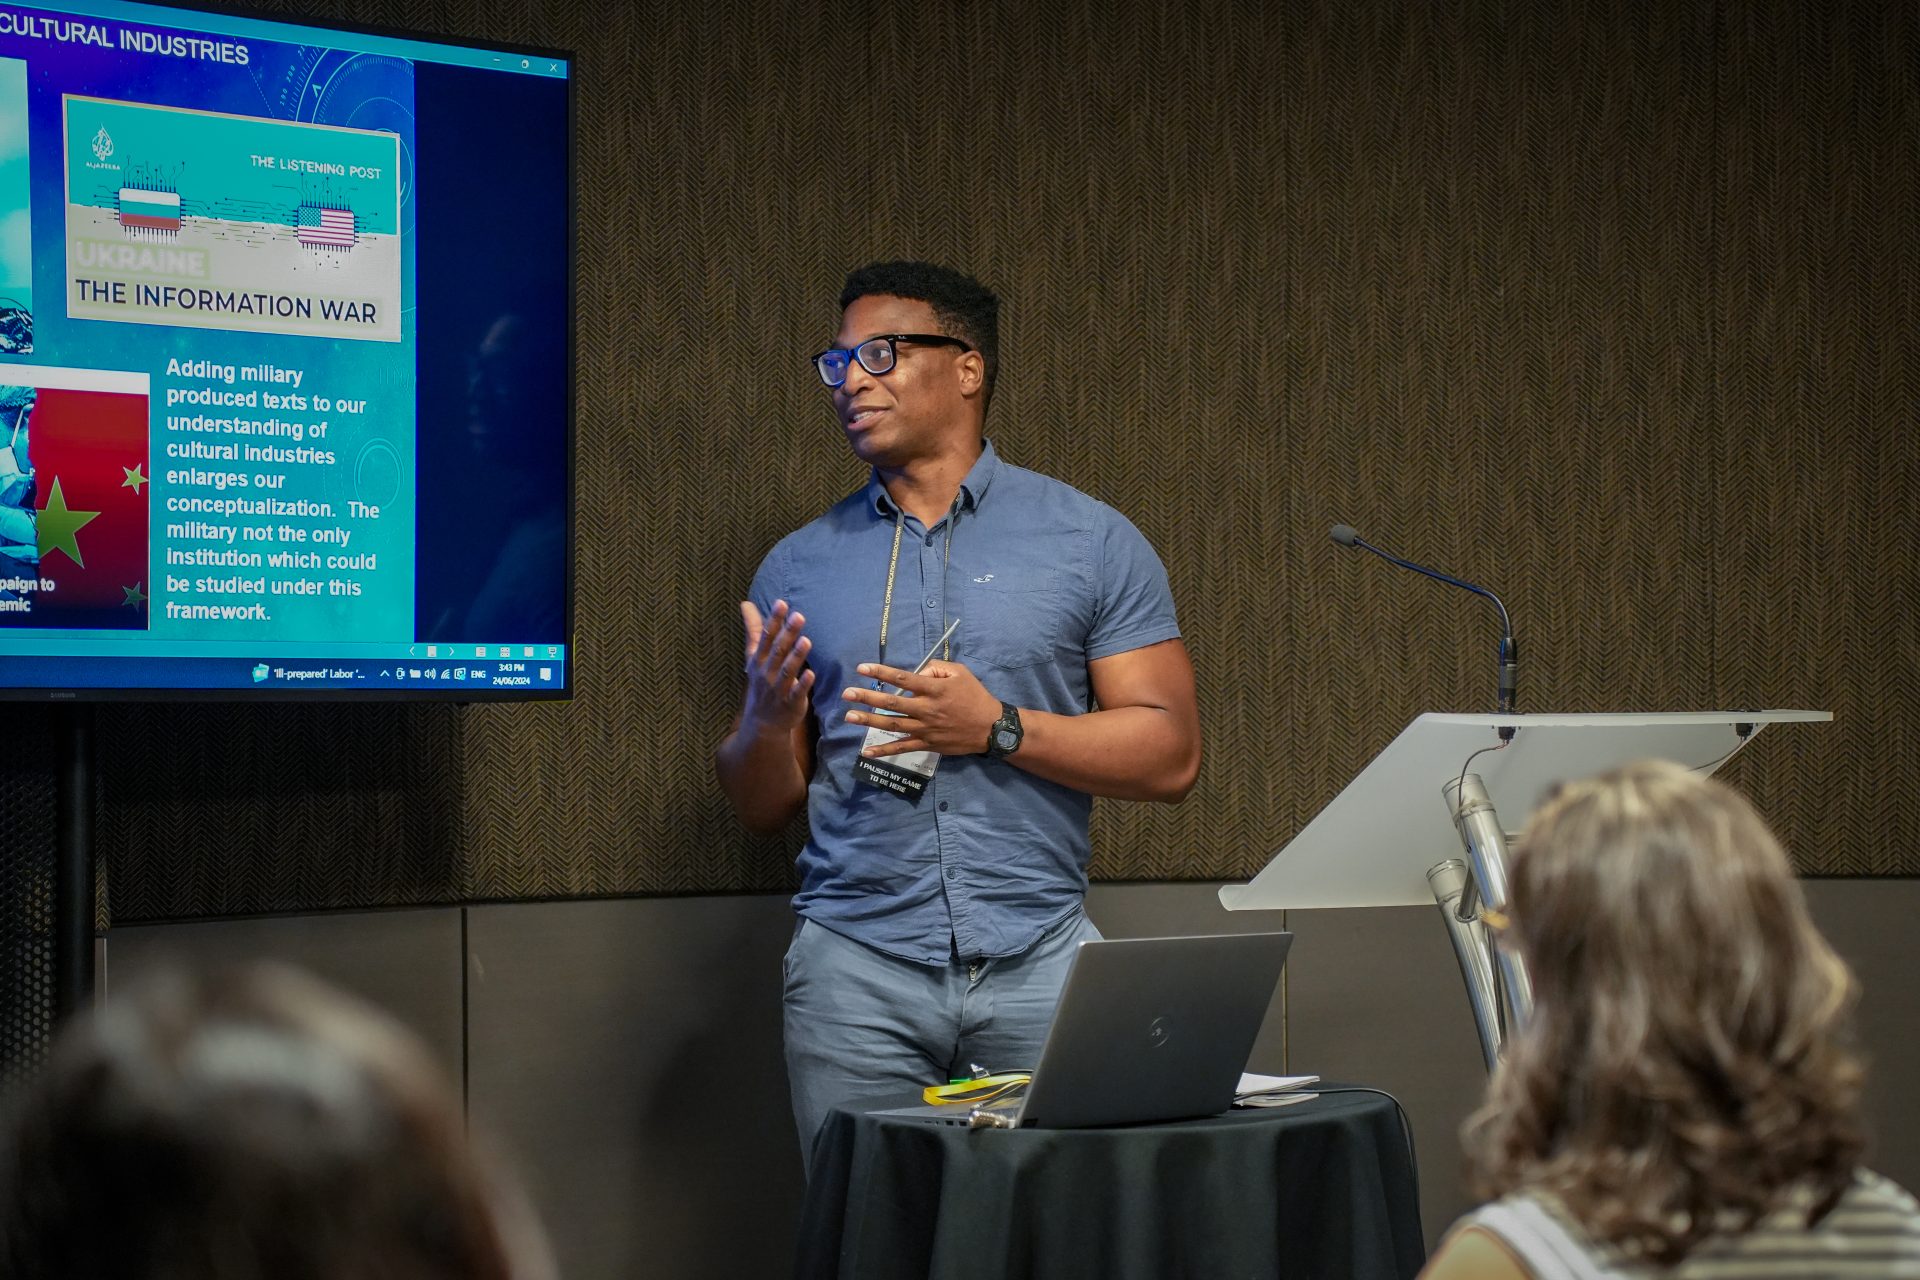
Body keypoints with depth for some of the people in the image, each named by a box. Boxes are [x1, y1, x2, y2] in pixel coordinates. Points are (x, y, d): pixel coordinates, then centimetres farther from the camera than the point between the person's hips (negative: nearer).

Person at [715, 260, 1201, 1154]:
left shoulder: (1089, 541, 5)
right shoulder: (798, 567, 11)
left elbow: (1171, 755, -1)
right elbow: (761, 806, 13)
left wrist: (996, 728, -12)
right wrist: (769, 718, -8)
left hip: (1038, 959, -1)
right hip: (858, 966, 1)